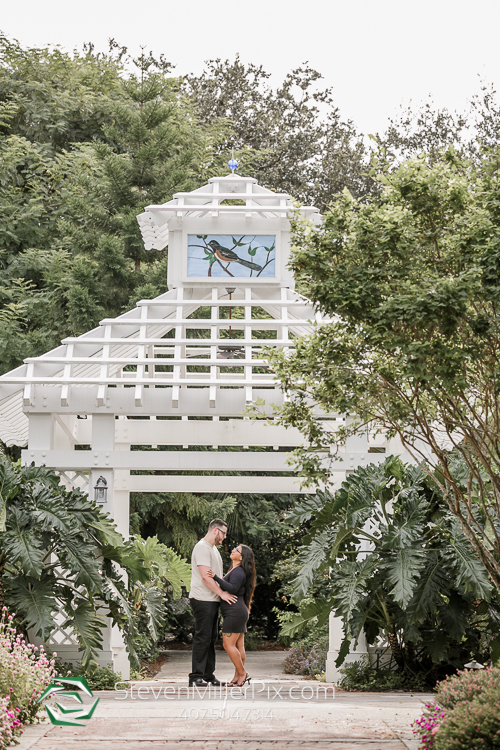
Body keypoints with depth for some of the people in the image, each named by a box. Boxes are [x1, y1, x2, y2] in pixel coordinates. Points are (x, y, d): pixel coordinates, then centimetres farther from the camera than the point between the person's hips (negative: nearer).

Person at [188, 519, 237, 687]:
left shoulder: (213, 548, 20)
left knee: (211, 638, 12)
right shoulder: (202, 547, -12)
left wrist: (222, 593, 13)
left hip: (212, 600, 10)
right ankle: (196, 677, -6)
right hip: (202, 599, -10)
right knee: (202, 638, -9)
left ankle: (208, 675, 17)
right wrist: (222, 593, -19)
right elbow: (205, 575, -20)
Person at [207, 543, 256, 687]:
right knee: (239, 645, 8)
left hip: (235, 611, -10)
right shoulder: (234, 570, 19)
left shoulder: (238, 572, -12)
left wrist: (216, 578, -27)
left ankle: (243, 673, -5)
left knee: (228, 644, -10)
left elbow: (233, 588, -25)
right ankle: (237, 677, 10)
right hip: (237, 612, 10)